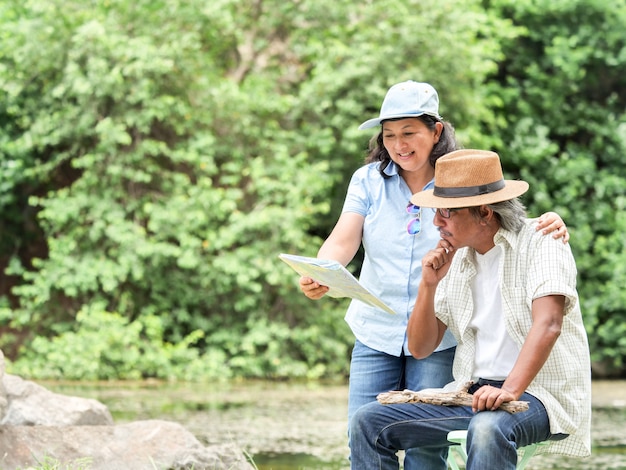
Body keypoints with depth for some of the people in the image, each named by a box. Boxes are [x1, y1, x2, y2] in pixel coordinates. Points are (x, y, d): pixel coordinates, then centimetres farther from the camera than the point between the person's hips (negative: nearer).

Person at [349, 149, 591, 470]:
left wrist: (510, 390, -37)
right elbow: (420, 348, 12)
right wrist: (428, 285, -4)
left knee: (488, 428, -40)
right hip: (471, 394, 7)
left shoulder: (540, 245, -7)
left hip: (539, 393, -6)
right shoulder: (454, 260, 12)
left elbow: (548, 324, -24)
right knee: (369, 421, -8)